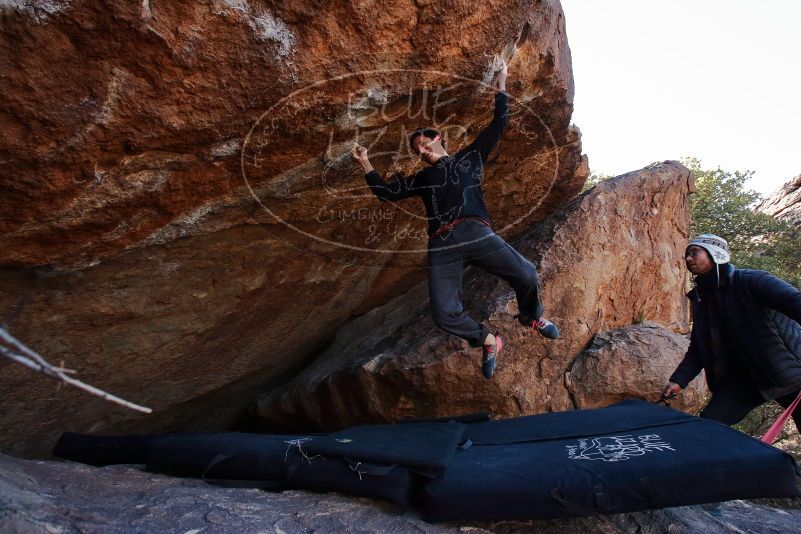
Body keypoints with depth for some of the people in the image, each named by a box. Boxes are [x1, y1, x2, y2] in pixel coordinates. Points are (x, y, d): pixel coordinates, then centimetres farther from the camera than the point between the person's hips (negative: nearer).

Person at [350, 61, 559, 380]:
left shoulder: (470, 157, 25)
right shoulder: (422, 179, 31)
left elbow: (498, 126, 24)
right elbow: (386, 193, 29)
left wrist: (500, 88, 23)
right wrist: (365, 164, 25)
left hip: (477, 234, -1)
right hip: (441, 247, 2)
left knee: (526, 275, -19)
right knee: (444, 314, -14)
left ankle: (531, 316, 16)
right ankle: (487, 342, 14)